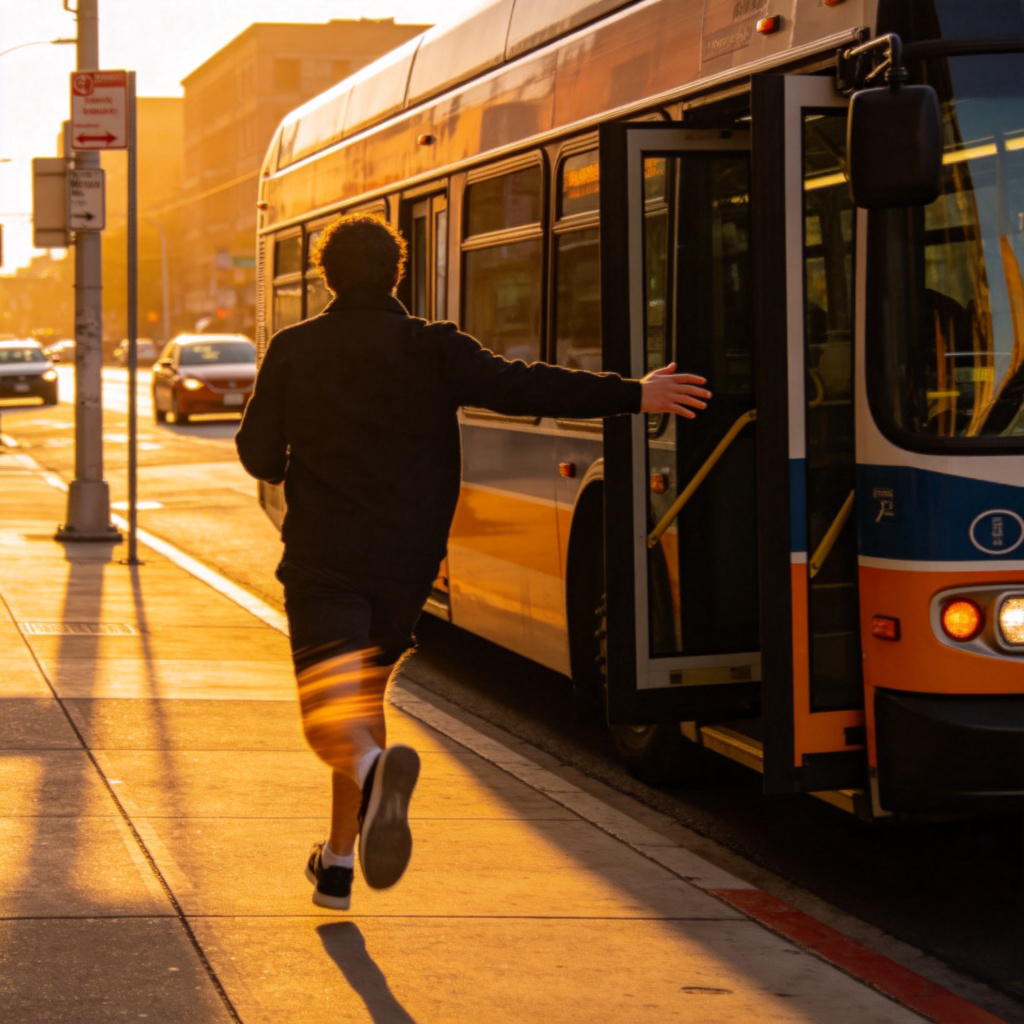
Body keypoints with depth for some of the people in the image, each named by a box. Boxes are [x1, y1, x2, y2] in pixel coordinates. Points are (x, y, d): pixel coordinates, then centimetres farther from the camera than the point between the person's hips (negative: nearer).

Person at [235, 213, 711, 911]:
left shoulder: (293, 350, 0)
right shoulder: (434, 349, -1)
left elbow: (258, 454, 3)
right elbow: (524, 389, -11)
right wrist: (634, 396, -8)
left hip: (324, 561, -2)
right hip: (406, 562, 2)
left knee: (332, 714, -8)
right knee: (367, 693, 21)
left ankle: (374, 770, -45)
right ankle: (339, 863, 25)